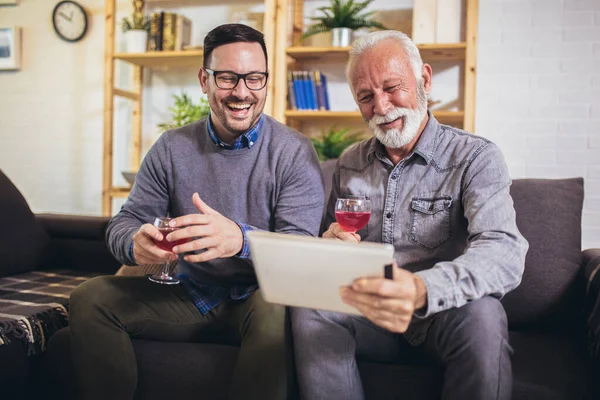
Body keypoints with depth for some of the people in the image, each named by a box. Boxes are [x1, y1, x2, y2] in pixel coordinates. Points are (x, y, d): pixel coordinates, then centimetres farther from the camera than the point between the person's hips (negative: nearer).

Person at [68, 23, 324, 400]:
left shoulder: (295, 152, -8)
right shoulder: (171, 147, 3)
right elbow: (125, 221, 4)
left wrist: (240, 239, -39)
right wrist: (135, 243, -23)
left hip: (255, 297, -3)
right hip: (187, 294, 4)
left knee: (277, 310, -36)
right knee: (90, 298, -14)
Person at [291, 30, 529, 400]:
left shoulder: (475, 157, -6)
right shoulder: (349, 164, 10)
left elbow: (504, 252, -23)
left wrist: (422, 290, -44)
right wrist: (331, 244, -9)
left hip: (443, 314, -2)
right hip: (370, 314, 3)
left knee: (481, 313, -35)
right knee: (310, 306, -26)